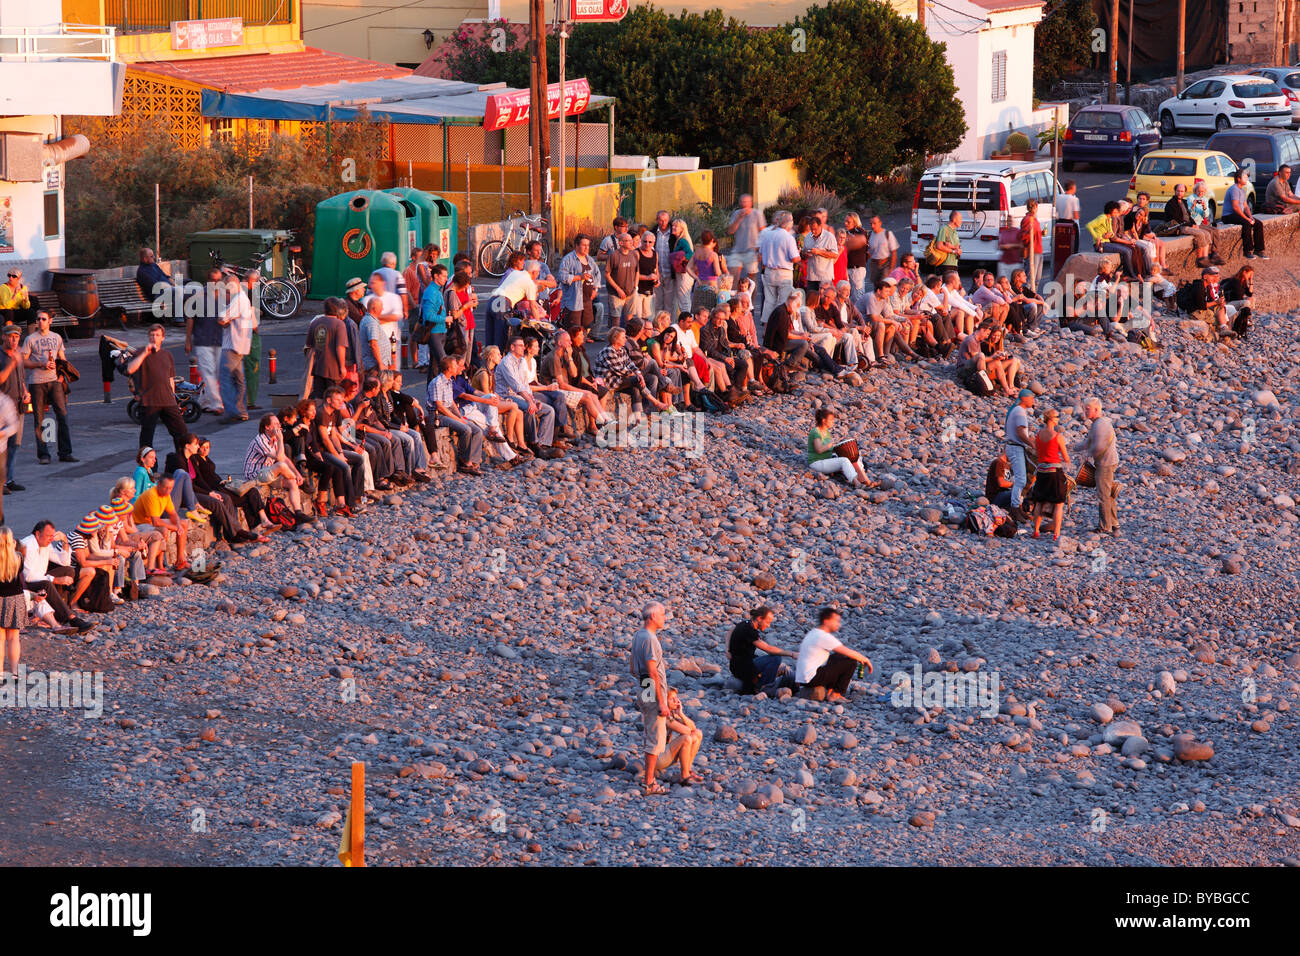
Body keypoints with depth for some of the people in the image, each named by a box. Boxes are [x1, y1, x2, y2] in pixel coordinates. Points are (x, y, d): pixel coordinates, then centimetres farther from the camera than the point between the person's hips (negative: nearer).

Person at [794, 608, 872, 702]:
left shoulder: (814, 633, 16)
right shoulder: (823, 637, -16)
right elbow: (848, 652, -15)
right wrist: (865, 659, 2)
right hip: (811, 679, -10)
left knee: (838, 657, 23)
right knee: (851, 662, -10)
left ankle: (830, 691, 15)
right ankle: (835, 695, -2)